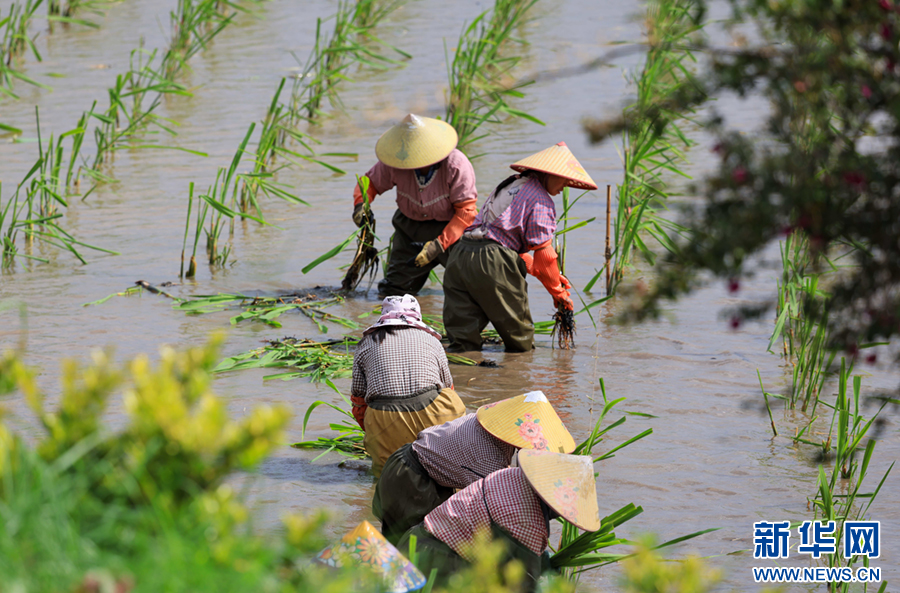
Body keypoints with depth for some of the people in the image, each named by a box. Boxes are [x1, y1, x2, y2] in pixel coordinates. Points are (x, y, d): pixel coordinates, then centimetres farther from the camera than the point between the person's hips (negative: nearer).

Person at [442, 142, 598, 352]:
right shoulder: (540, 200, 1)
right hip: (492, 264, -8)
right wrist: (558, 292, 11)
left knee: (463, 339, 0)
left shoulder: (508, 186, 28)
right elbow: (543, 252, -2)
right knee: (521, 343, 6)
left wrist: (540, 271, 29)